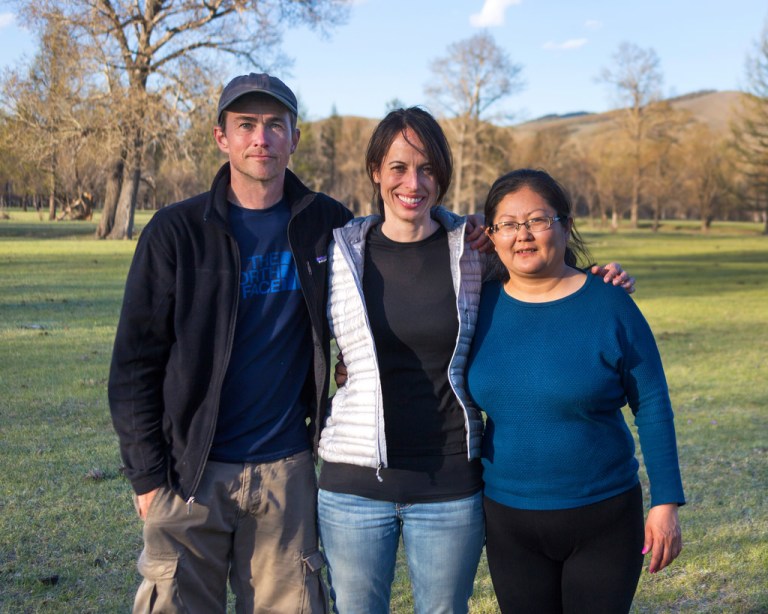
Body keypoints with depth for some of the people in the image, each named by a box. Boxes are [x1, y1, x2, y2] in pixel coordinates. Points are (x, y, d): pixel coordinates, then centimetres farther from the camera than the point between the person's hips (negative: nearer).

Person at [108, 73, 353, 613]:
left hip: (287, 471, 2)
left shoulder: (325, 224, 4)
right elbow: (135, 362, -2)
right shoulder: (176, 232, -3)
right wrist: (146, 473, -6)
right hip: (192, 472, -2)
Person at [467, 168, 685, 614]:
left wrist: (666, 502, -6)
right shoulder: (481, 305, -2)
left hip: (605, 520, -3)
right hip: (510, 523, 3)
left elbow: (653, 405, -5)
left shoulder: (610, 306, -9)